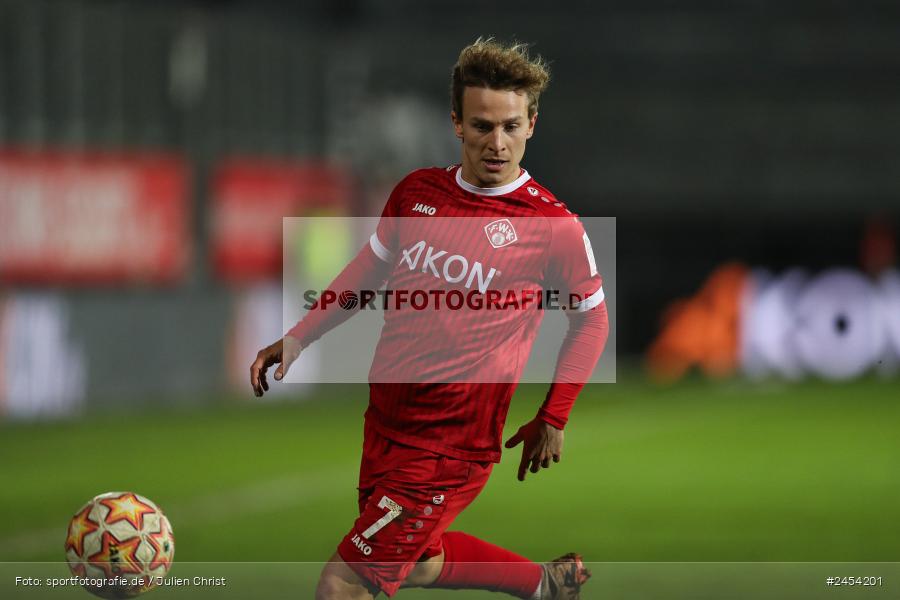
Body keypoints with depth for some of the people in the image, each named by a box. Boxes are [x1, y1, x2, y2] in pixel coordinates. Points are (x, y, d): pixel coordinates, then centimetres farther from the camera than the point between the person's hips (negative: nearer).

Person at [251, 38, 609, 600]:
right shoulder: (416, 192, 2)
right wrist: (296, 340, 11)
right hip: (384, 422, 7)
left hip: (450, 450, -7)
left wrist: (553, 419, 2)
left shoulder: (554, 226, -12)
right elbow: (368, 269, 18)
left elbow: (592, 319, 2)